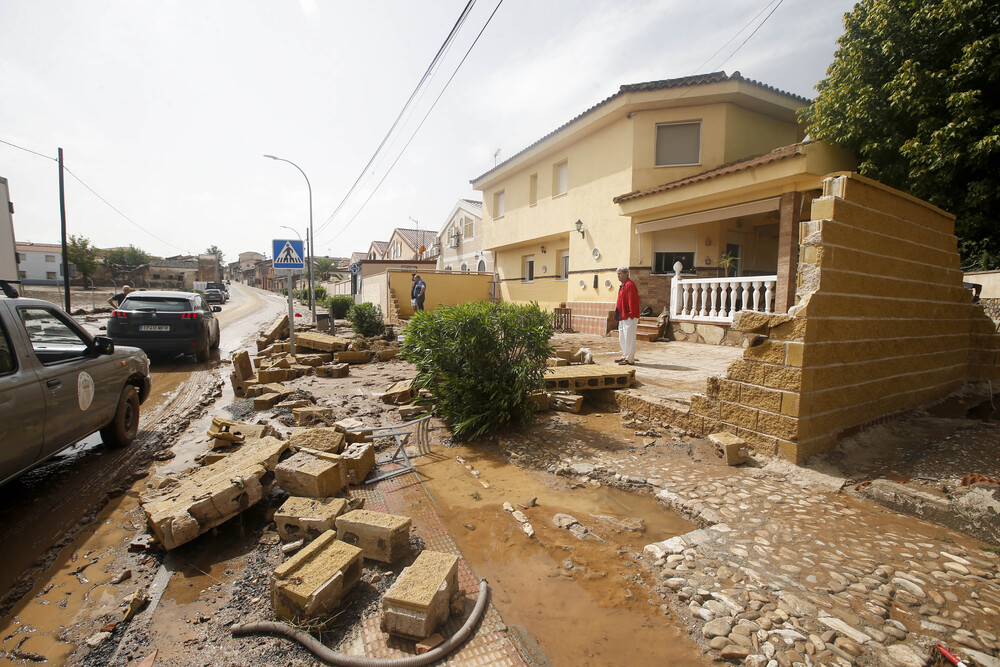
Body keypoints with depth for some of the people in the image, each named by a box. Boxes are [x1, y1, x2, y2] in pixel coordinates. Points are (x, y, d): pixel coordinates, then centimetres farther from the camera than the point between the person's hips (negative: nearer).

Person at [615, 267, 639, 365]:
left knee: (629, 338, -4)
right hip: (623, 317, 11)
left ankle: (630, 359, 2)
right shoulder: (623, 285, 17)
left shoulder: (629, 285, -15)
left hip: (629, 317, -11)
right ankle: (625, 356, 27)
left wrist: (631, 315, -23)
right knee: (622, 338, 17)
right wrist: (619, 315, 18)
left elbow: (632, 301, -21)